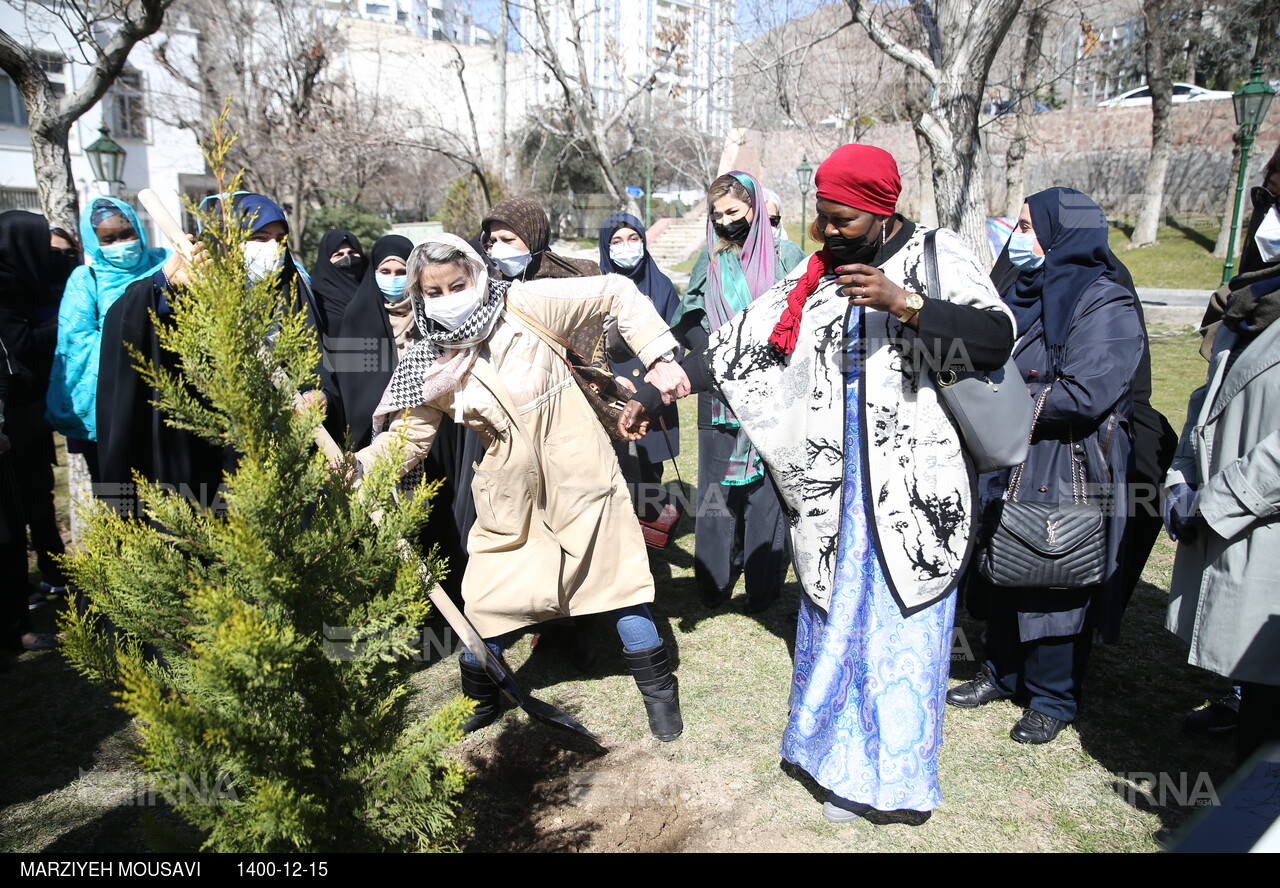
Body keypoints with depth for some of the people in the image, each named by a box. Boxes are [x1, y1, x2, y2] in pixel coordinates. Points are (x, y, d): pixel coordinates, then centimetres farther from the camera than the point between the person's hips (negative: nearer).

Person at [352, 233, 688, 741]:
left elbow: (615, 293, -9)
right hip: (510, 493, 3)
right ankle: (477, 701, 33)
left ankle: (658, 689, 26)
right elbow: (406, 436, -4)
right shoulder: (431, 366, -4)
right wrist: (358, 466, -23)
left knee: (615, 579, 5)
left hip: (578, 471, -2)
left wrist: (659, 356, -17)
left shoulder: (524, 305, -13)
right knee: (486, 599, 6)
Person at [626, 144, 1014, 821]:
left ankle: (894, 779, 23)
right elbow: (737, 345, 7)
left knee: (903, 626, 4)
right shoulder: (814, 277, 9)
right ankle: (845, 765, 31)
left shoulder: (937, 256, -1)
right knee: (835, 617, 12)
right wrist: (653, 392, 3)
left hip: (913, 484, -3)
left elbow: (998, 337, -13)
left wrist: (905, 304, -23)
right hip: (835, 483, 4)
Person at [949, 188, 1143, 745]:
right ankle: (1003, 672, 36)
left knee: (1057, 588, 5)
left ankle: (1053, 699, 24)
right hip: (1007, 465, 8)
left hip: (1067, 474, -7)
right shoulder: (1024, 293, 10)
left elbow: (1086, 395, -23)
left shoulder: (1103, 304, -14)